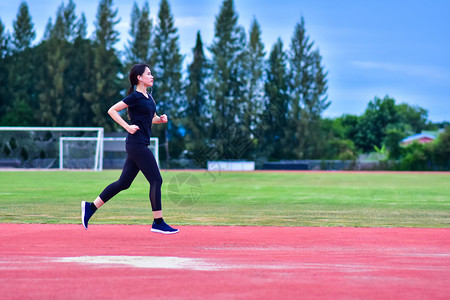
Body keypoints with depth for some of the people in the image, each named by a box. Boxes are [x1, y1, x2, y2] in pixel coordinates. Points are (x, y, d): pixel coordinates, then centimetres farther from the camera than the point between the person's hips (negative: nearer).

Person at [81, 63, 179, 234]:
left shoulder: (149, 97, 16)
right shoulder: (135, 97, -10)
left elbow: (150, 119, 29)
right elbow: (112, 110, -11)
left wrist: (161, 119, 7)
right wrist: (128, 127, -16)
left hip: (139, 146, 9)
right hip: (136, 144, -9)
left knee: (123, 183, 11)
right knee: (156, 180, -9)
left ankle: (90, 207, 16)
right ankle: (158, 223, -5)